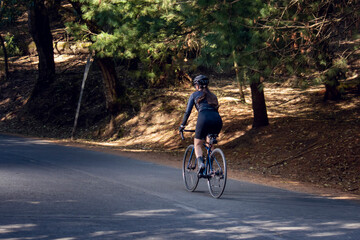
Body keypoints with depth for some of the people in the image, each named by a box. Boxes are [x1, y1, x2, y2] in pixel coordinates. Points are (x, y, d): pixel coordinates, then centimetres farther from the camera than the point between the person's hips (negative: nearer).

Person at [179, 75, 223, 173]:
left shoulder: (195, 95, 17)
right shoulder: (212, 96, 30)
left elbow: (187, 112, 13)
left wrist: (182, 125, 22)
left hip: (204, 118, -4)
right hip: (217, 120, 4)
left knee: (197, 144, 9)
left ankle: (200, 163, -19)